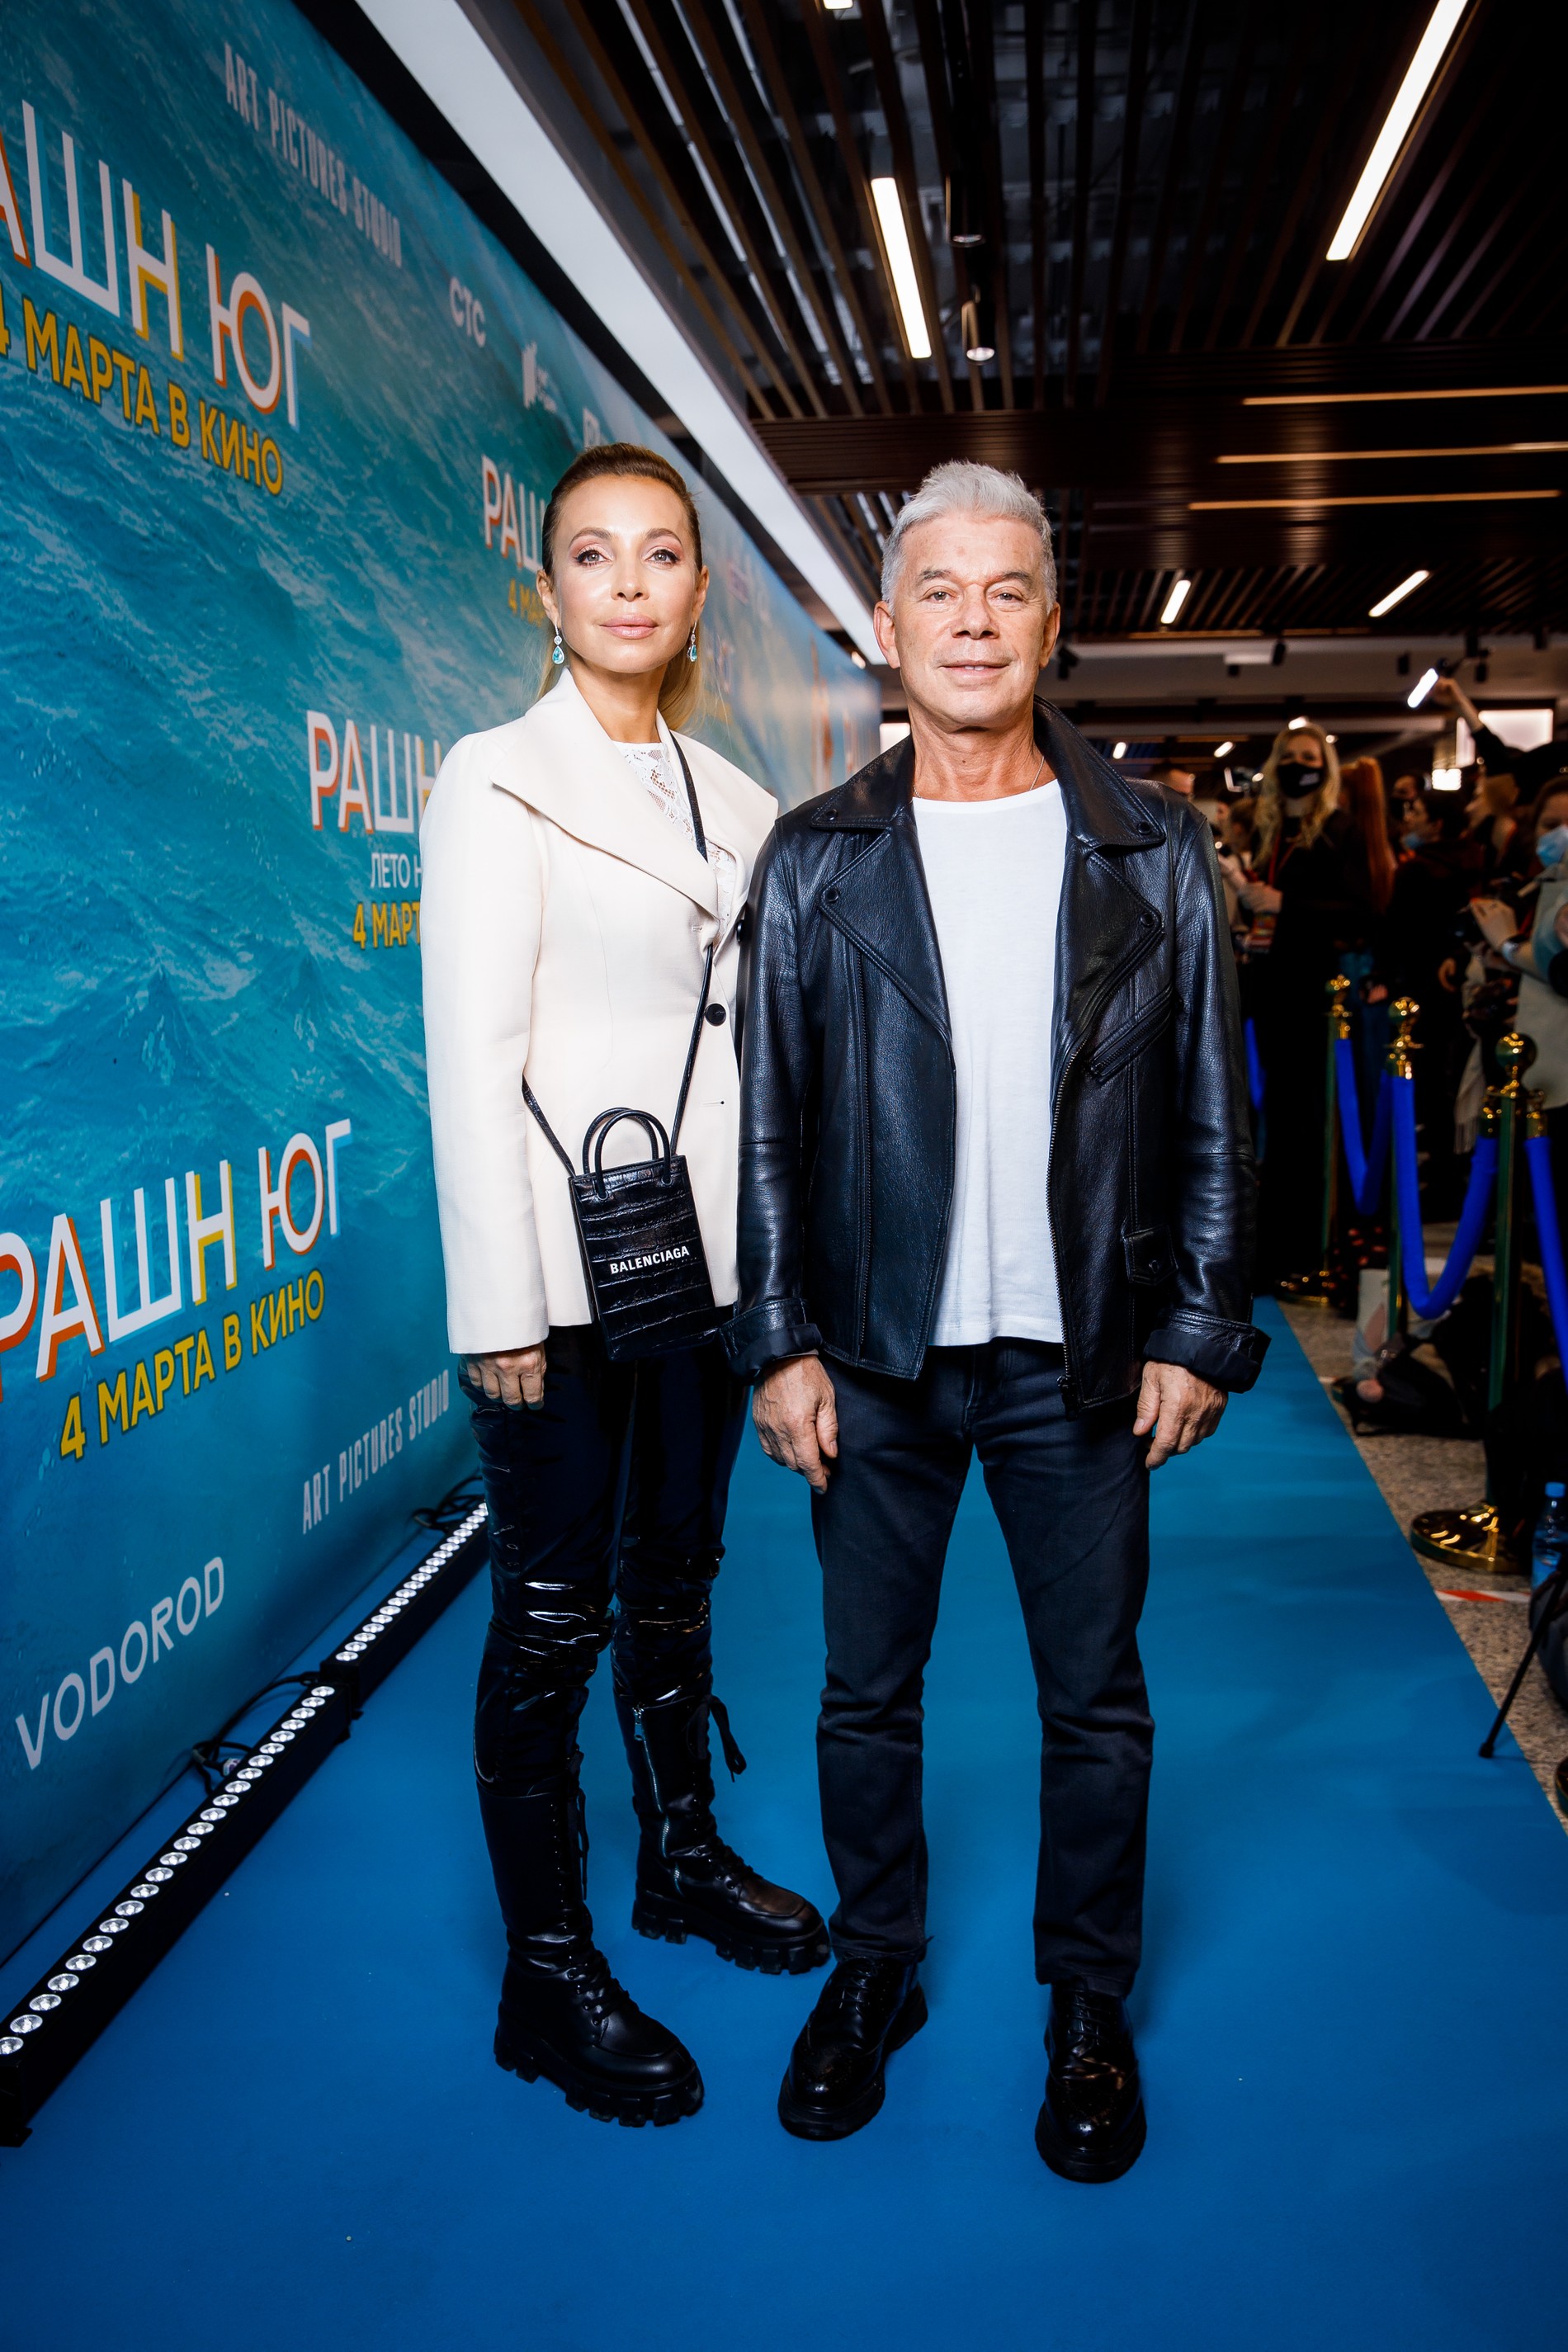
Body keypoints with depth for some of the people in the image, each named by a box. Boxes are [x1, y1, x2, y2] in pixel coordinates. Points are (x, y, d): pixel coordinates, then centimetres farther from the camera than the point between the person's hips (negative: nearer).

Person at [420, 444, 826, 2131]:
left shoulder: (734, 801, 11)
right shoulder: (497, 780, -6)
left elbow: (759, 1031, 12)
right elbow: (471, 1055, -11)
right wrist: (499, 1305, -15)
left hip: (706, 1251, 6)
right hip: (565, 1260, -6)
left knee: (675, 1578, 19)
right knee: (554, 1615, 3)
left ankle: (683, 1858, 39)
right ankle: (548, 1979, 19)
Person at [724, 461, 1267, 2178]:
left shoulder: (1156, 852, 2)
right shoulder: (814, 860, 2)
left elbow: (1214, 1112, 3)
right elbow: (768, 1119, 1)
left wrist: (1201, 1332, -2)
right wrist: (779, 1341, -3)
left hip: (1083, 1362, 0)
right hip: (876, 1359, 0)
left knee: (1097, 1701, 12)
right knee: (866, 1692, 13)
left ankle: (1089, 2006, 34)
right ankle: (874, 1972, 36)